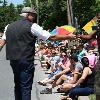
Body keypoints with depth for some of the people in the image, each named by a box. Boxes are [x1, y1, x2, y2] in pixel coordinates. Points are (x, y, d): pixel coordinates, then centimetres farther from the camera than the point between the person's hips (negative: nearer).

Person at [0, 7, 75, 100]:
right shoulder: (32, 26, -6)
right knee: (26, 87, -2)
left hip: (13, 60, 7)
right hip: (26, 61, -6)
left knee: (18, 84, 19)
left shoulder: (9, 26, 12)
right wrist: (68, 36, 3)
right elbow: (52, 37, -7)